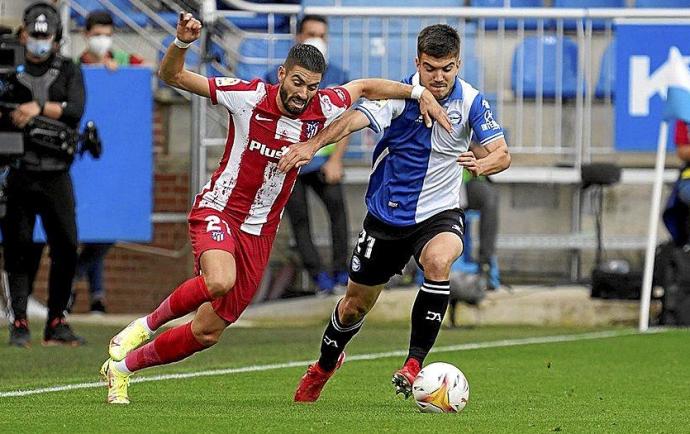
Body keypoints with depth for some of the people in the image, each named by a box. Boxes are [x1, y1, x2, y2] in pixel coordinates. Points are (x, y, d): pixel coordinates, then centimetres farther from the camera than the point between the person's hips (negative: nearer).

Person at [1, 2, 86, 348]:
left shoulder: (68, 72, 13)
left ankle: (56, 323, 7)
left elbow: (75, 111, -3)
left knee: (66, 248, -2)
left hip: (56, 174, 1)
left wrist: (39, 107, -15)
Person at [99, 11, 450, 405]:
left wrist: (417, 91, 6)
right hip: (218, 210, -4)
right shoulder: (249, 96, -14)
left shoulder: (322, 109, -4)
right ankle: (145, 326, -11)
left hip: (260, 232, 4)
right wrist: (182, 42, -29)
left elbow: (366, 87, 16)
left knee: (207, 332, 4)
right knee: (220, 281, -37)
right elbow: (172, 76, -11)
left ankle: (123, 365, 24)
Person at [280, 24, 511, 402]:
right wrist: (311, 144, -50)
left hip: (439, 214, 0)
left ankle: (414, 362, -29)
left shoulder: (470, 101, -9)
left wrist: (482, 164, -36)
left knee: (438, 260, -35)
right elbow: (355, 119, -32)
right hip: (387, 213, 1)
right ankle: (324, 366, 44)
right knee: (356, 303, 13)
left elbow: (501, 154, -11)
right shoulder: (398, 95, -15)